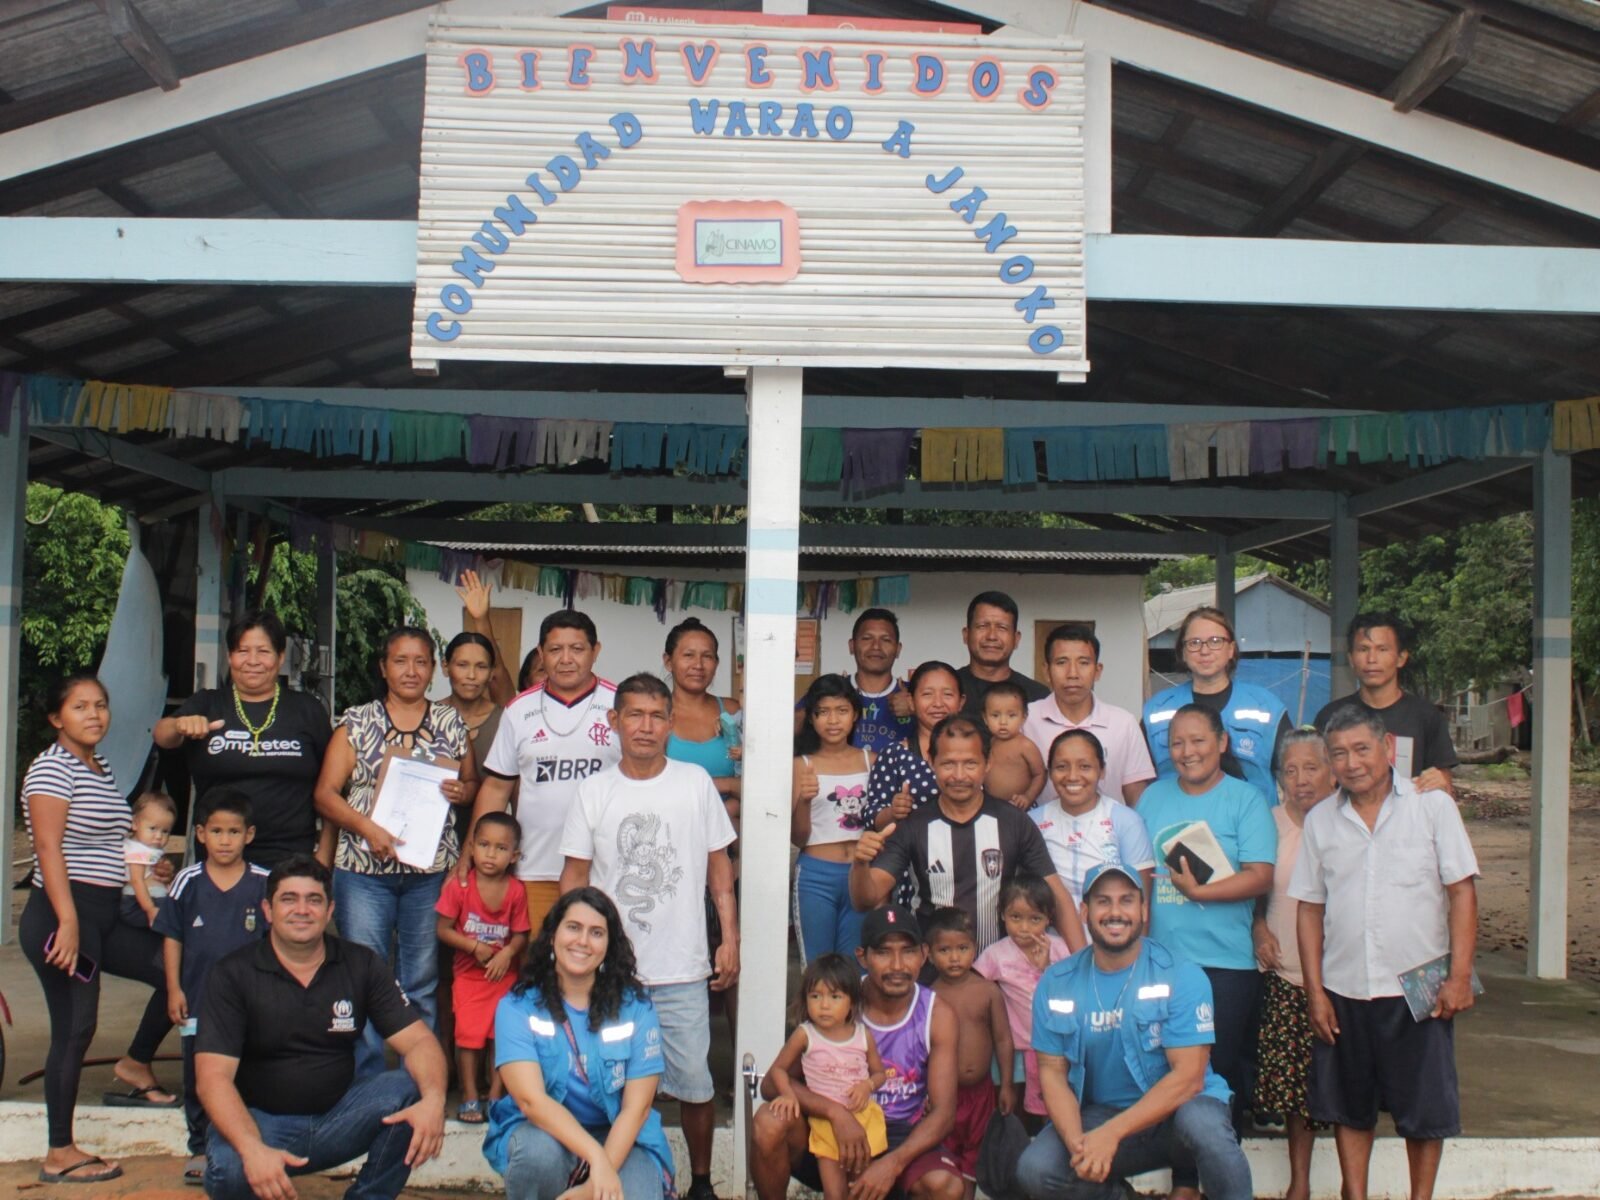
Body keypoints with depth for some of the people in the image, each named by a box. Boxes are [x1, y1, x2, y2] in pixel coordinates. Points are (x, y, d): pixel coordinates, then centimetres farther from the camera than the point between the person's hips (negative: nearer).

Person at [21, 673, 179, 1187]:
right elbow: (49, 846, -18)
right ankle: (60, 1155, 3)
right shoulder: (52, 767, -10)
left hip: (106, 914, 9)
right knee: (74, 1029, -5)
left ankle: (135, 1066, 22)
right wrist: (68, 922, -25)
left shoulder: (102, 770, 16)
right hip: (62, 914, -8)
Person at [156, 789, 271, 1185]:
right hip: (197, 999, 1)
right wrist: (173, 989, 0)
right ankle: (200, 1150, 23)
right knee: (197, 1078, 10)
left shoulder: (263, 884, -3)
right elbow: (171, 936, 3)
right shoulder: (188, 881, -1)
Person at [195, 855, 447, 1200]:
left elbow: (418, 1041, -8)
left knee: (409, 1091, -24)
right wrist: (252, 1148, -37)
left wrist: (434, 1100, -32)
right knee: (228, 1171, -35)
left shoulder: (362, 965, -1)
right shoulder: (233, 974, -8)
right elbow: (213, 1076, -18)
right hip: (259, 1120, -3)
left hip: (337, 1117, 3)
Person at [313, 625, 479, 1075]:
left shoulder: (451, 723, 10)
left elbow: (472, 782, 17)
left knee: (422, 983, 6)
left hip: (430, 870, 1)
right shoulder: (356, 722, 5)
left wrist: (462, 791, -6)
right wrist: (365, 827, -14)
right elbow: (325, 793, 2)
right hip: (363, 870, -1)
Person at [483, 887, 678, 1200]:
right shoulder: (517, 1007, -7)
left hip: (620, 1138, 0)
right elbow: (531, 1099, -18)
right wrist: (596, 1157, -31)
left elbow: (637, 1106, -7)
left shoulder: (636, 1007, -3)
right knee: (539, 1151, -34)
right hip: (541, 1130, 0)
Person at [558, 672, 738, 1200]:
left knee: (694, 1083, 3)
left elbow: (719, 866, 7)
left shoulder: (695, 782, 2)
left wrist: (730, 939, 2)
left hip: (684, 969, -1)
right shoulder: (595, 790, 4)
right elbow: (575, 875, 7)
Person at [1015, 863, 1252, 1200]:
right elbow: (1052, 1071, -1)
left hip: (1177, 1109, -3)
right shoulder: (1056, 984, 0)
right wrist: (1076, 1142, -21)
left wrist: (1110, 1133, -26)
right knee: (1035, 1170, -22)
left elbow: (1189, 1076, -17)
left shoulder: (1182, 977, -11)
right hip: (1099, 1113, 3)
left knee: (1202, 1122, -37)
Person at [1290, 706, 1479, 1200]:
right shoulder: (1320, 820, 6)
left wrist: (1459, 976, -10)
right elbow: (1310, 908, 7)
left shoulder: (1433, 805, -2)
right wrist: (1315, 990, 2)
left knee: (1424, 1111, 5)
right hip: (1344, 992, 3)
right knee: (1349, 1108, 11)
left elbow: (1462, 892, -4)